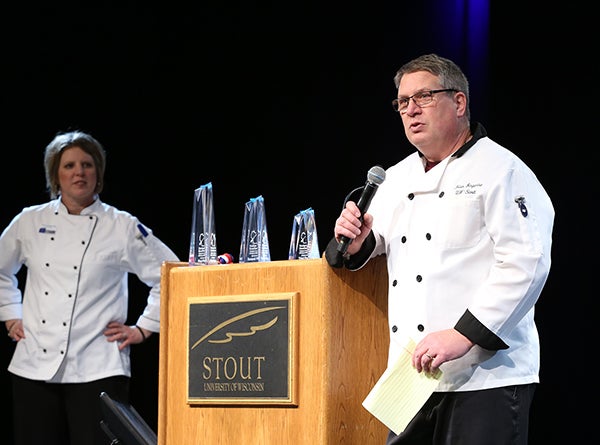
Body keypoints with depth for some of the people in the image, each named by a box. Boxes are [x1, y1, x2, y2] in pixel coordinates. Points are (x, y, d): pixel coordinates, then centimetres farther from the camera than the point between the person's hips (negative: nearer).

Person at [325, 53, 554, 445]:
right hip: (414, 375, 7)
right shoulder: (398, 178, 19)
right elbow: (373, 248, 27)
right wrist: (354, 243, 2)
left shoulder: (501, 171, -5)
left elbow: (526, 264, -16)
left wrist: (462, 336, -23)